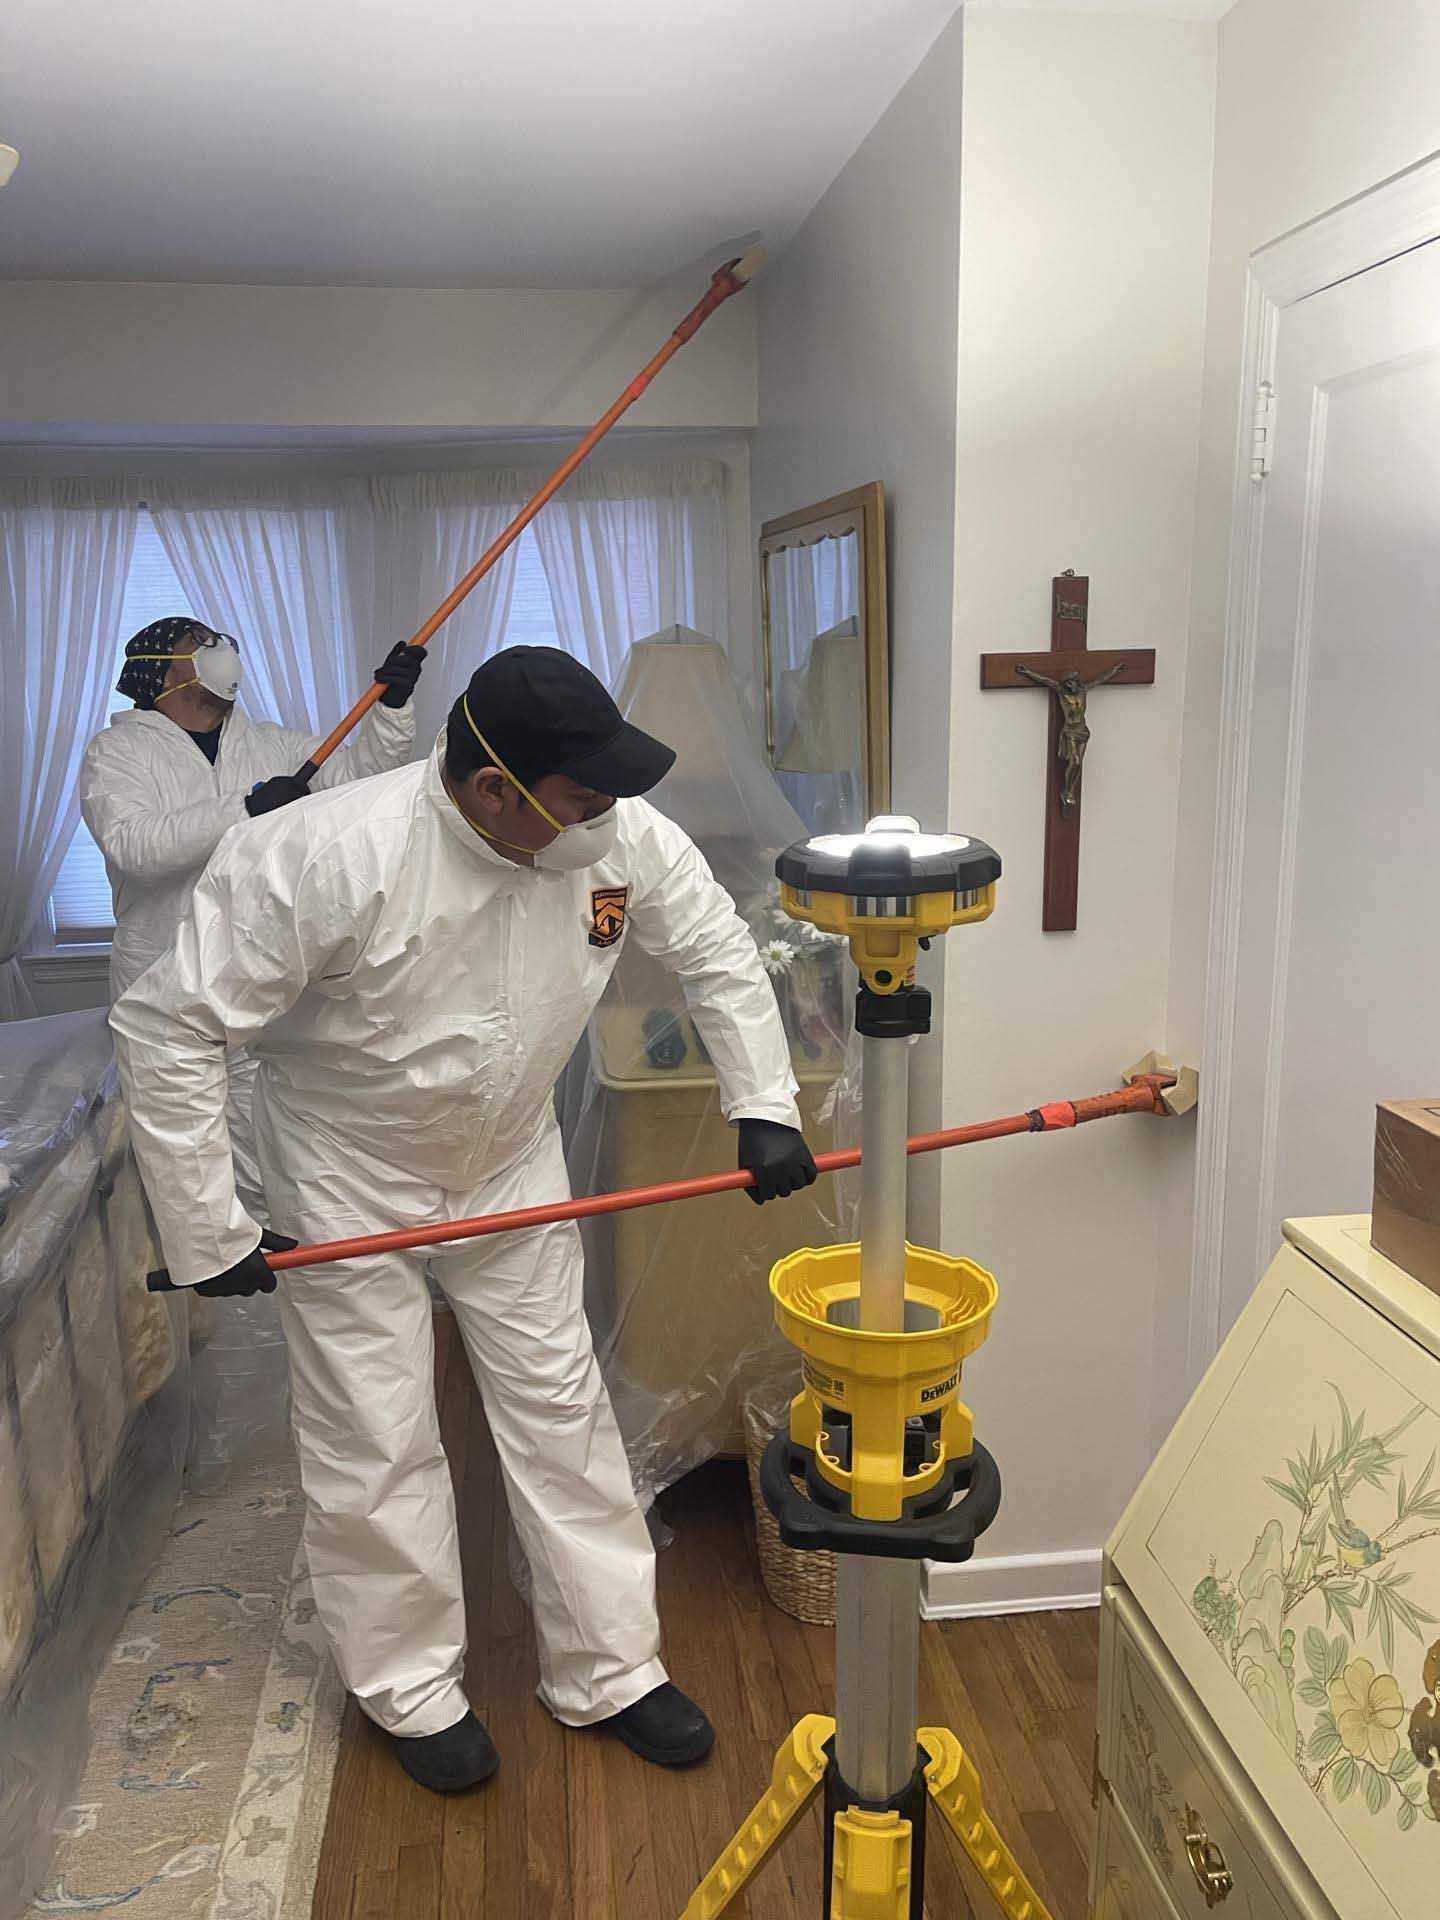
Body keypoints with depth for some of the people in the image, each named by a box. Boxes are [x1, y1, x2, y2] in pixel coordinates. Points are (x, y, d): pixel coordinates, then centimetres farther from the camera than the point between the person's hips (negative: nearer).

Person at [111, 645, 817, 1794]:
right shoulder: (328, 856, -32)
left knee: (563, 1413, 11)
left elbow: (719, 955, -1)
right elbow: (170, 1026, -24)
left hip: (513, 1168, 4)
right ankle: (414, 1691, 34)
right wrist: (205, 1231, -20)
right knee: (377, 1450, 8)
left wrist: (765, 1105, -7)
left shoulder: (622, 834, -19)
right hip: (349, 1181, -3)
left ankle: (607, 1673, 31)